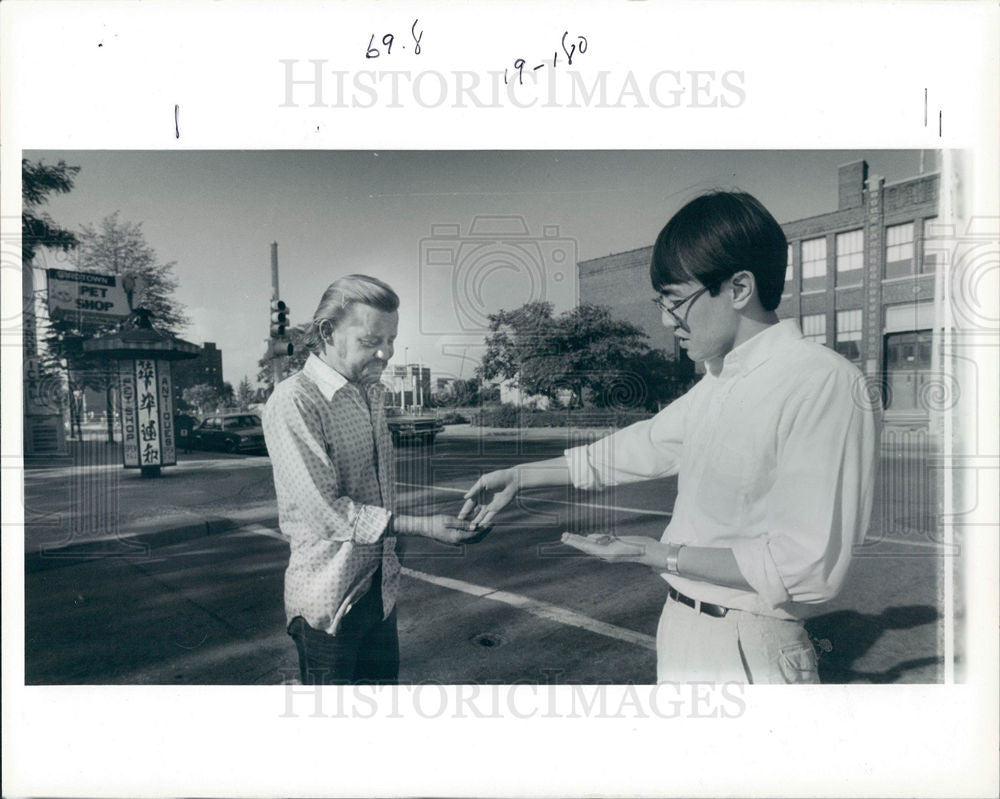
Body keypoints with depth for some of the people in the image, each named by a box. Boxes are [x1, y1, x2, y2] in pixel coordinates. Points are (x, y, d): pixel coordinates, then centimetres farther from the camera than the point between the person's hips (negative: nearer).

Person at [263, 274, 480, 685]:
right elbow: (325, 509, -23)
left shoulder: (370, 391, 7)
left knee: (384, 678, 18)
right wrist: (420, 525, -24)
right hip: (329, 598, -7)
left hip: (380, 586, 7)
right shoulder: (293, 401, -19)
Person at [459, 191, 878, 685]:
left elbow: (807, 567, -23)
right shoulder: (717, 384, 7)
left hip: (749, 650, -7)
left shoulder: (824, 384, -20)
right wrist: (519, 476, 14)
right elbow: (636, 448, 13)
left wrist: (653, 553, -21)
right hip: (680, 627, 7)